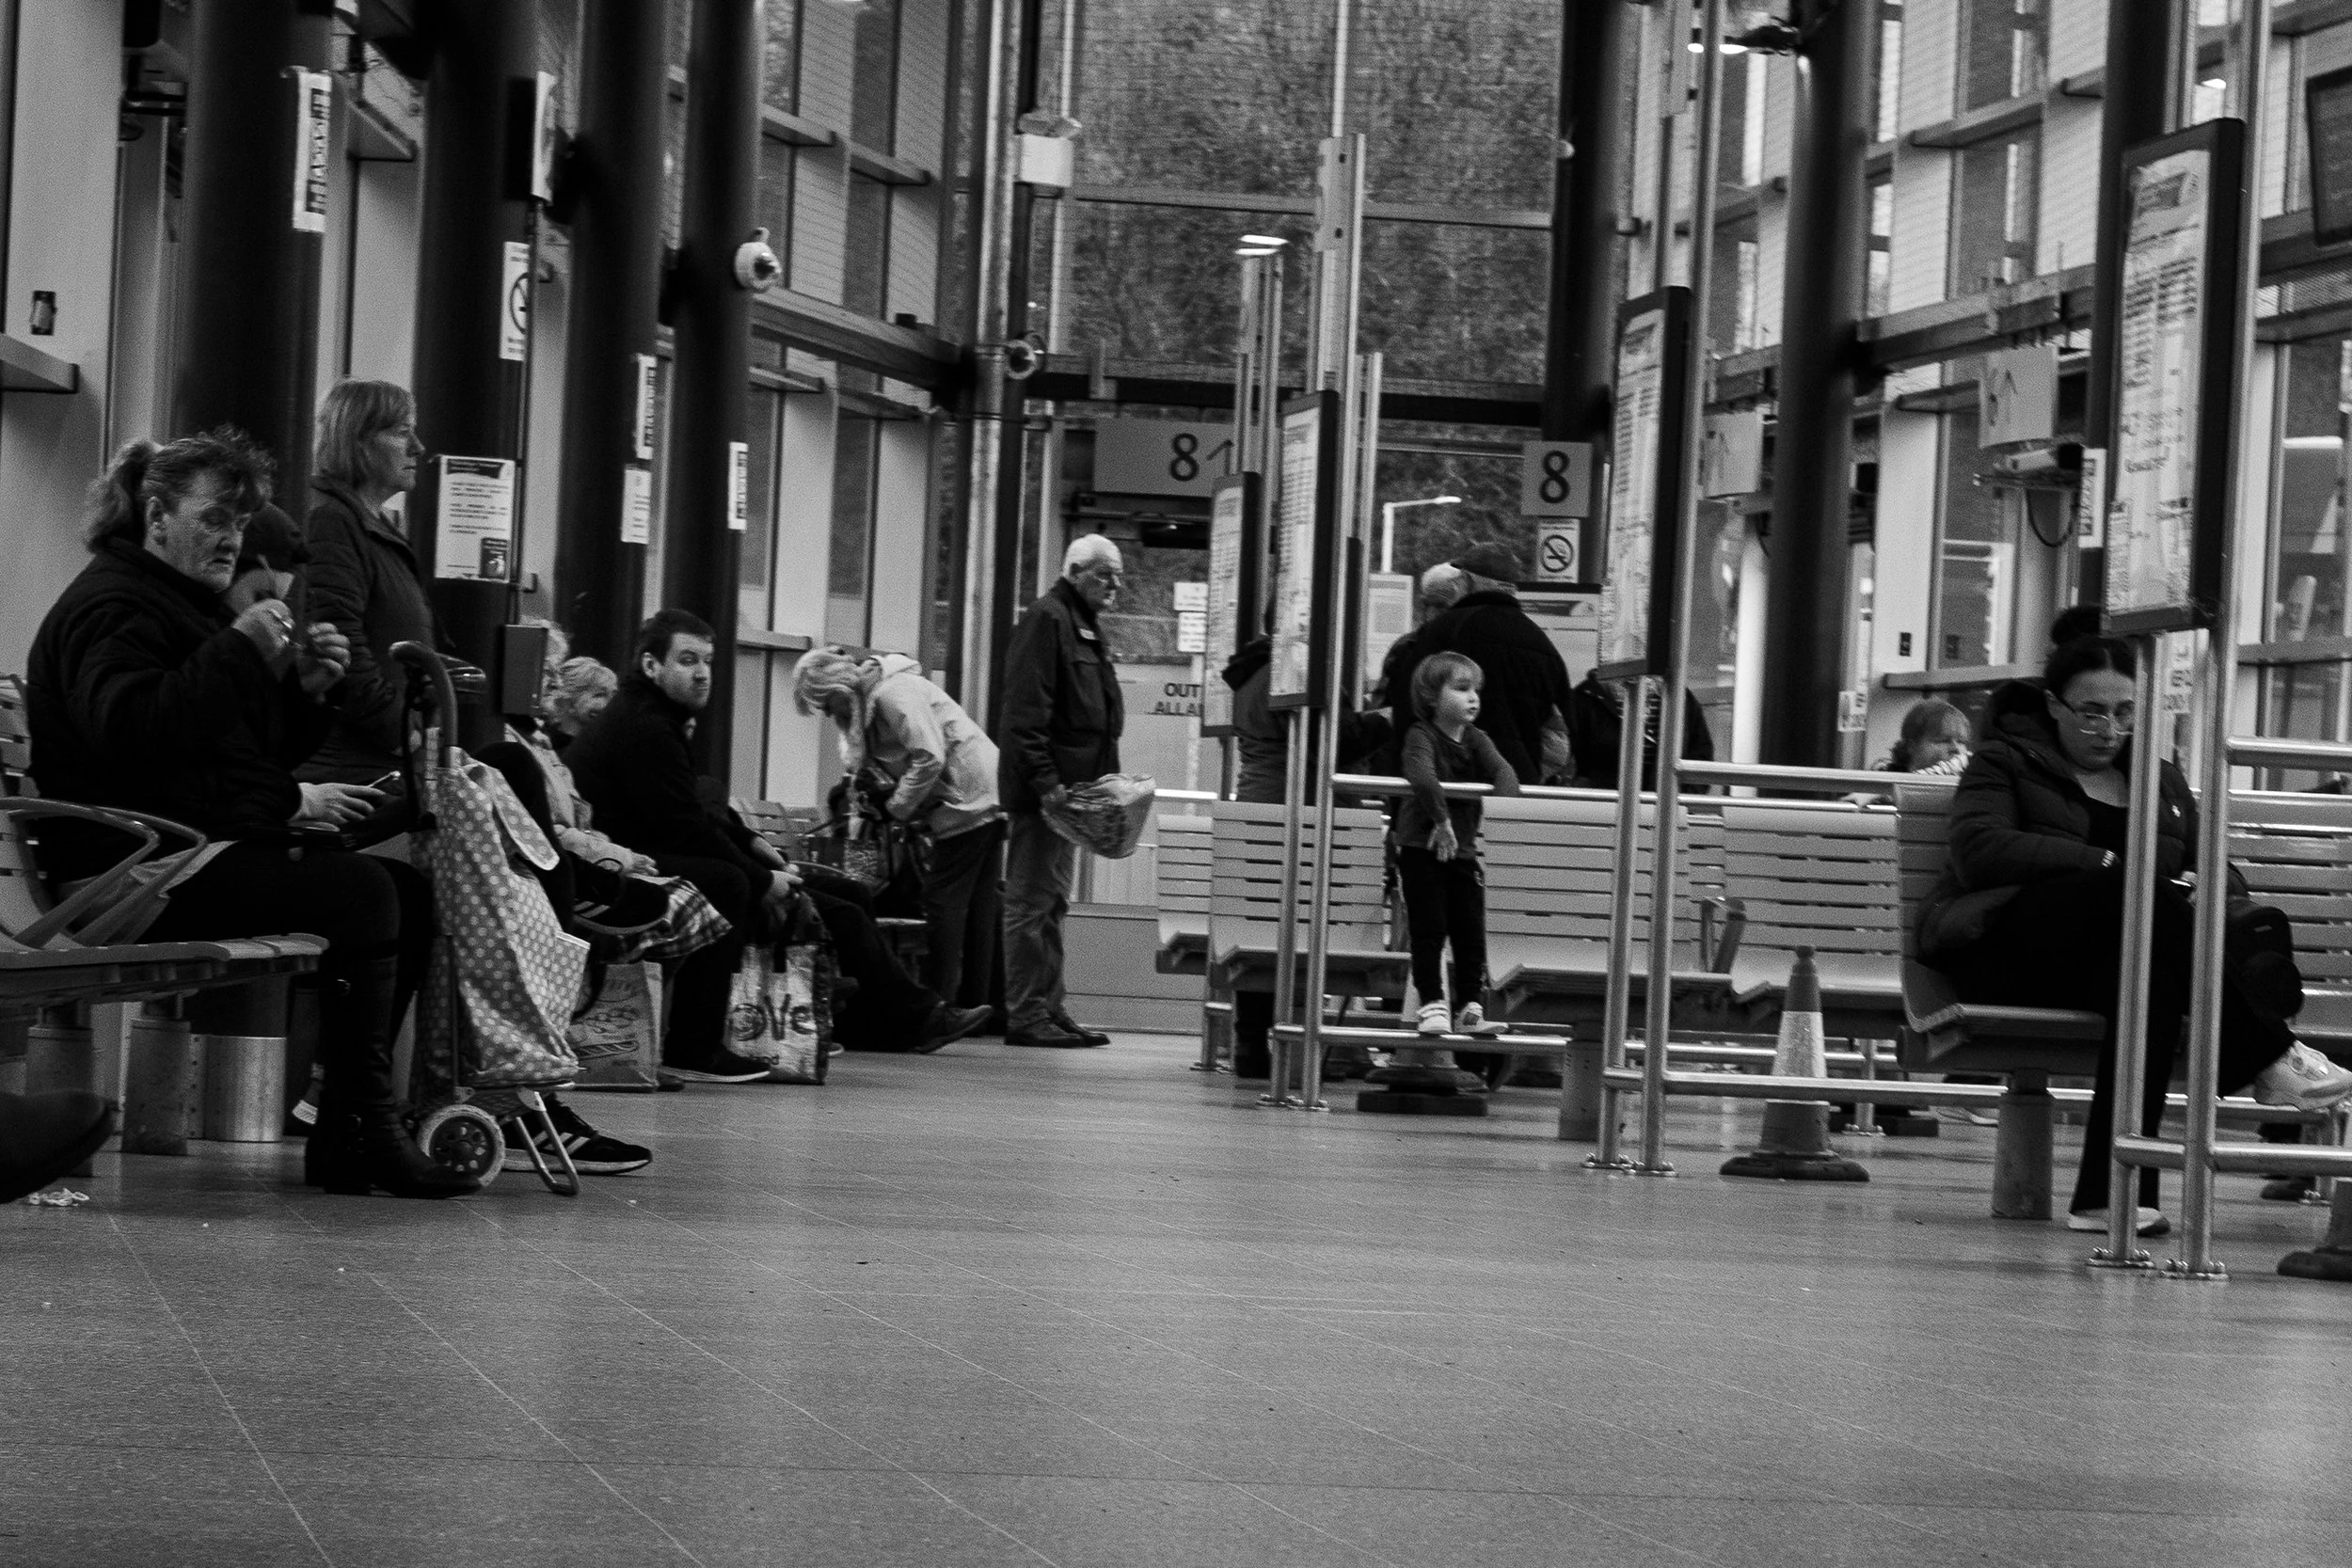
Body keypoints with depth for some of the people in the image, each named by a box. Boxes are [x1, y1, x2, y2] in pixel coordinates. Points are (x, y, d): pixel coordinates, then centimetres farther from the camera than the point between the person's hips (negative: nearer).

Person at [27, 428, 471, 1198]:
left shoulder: (191, 605, 26)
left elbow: (261, 748, 29)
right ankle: (369, 1129, -23)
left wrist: (310, 692, 9)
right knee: (360, 894, -26)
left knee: (410, 892, -8)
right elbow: (127, 729, -26)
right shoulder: (111, 606, -6)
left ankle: (344, 1135, -10)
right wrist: (239, 651, -26)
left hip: (223, 844, 10)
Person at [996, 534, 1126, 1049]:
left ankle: (1050, 1010, 19)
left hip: (1069, 786, 10)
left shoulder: (1084, 627, 20)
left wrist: (1106, 780, 15)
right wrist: (1045, 779, -24)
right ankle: (1026, 1015, -6)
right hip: (1043, 788, -10)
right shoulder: (1047, 620, -11)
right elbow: (1027, 710, -19)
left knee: (1052, 904, 14)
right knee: (1032, 902, -7)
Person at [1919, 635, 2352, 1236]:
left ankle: (2110, 1196, -45)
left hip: (2124, 950, 4)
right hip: (2006, 948, -4)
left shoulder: (2162, 782, 26)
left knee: (2148, 976, -36)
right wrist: (2100, 862, -16)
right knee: (2134, 891, -34)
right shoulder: (2004, 761, 12)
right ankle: (2266, 1056, -33)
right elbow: (1979, 851, -8)